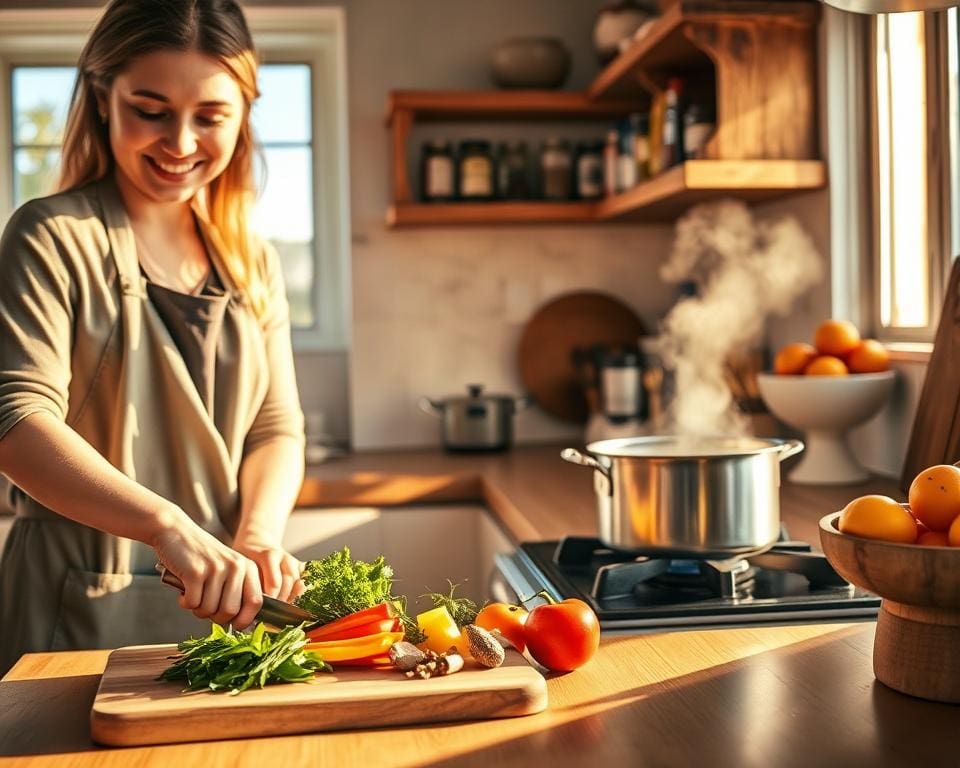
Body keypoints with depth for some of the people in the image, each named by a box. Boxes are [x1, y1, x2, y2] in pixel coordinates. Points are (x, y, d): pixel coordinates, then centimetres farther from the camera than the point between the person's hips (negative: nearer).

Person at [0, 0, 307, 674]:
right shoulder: (54, 239, -7)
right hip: (81, 613, -4)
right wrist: (169, 526, -31)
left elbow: (277, 427, 5)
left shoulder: (253, 263, 9)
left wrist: (258, 536, -14)